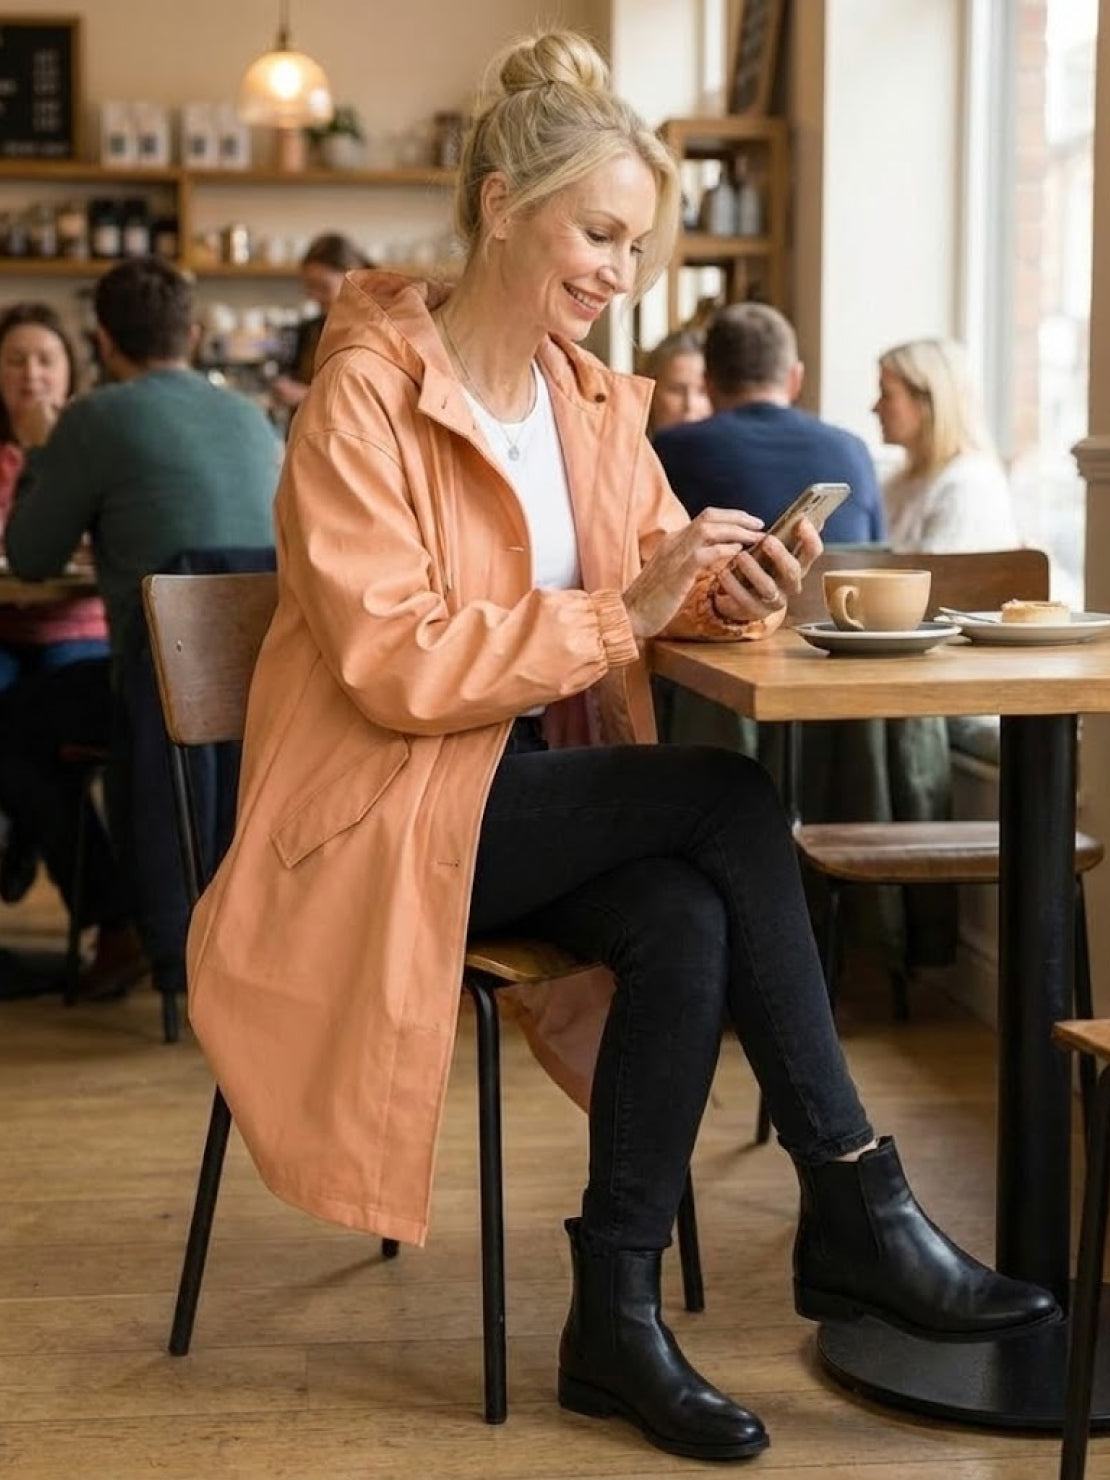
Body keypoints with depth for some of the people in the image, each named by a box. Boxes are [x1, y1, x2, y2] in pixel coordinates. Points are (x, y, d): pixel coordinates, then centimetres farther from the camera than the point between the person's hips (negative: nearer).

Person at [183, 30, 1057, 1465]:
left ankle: (617, 1317, -15)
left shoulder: (597, 397, 9)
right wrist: (623, 615, -24)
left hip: (542, 793, 6)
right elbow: (393, 664, -21)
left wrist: (724, 589, -12)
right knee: (731, 800, -24)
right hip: (389, 815, -6)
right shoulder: (365, 392, -12)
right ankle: (859, 1209, -14)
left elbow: (659, 580, 11)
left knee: (686, 920, -27)